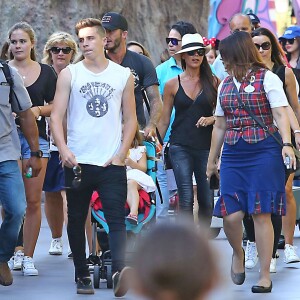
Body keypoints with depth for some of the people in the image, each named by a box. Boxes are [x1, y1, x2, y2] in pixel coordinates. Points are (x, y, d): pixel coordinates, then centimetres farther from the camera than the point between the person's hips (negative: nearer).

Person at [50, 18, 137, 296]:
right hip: (78, 161, 1)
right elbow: (56, 116, 1)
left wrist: (121, 153, -3)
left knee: (116, 218, -14)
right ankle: (82, 275, 17)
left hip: (112, 163, -1)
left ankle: (119, 271, -27)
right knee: (76, 220, 7)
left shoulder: (123, 75, 7)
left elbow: (130, 119, 10)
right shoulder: (69, 74, 5)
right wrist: (63, 149, -14)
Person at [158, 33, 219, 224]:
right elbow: (164, 121, 10)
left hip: (206, 146, 1)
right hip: (180, 147, -1)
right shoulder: (173, 85, 6)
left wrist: (211, 119, -10)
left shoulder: (213, 82, 6)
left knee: (207, 200, 2)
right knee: (186, 199, -10)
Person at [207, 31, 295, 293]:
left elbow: (280, 115, -9)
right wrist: (211, 161, 24)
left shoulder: (267, 79, 0)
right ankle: (238, 253, 24)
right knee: (231, 215, -7)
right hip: (233, 155, 5)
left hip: (264, 152, -5)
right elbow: (220, 126, 23)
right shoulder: (225, 85, 18)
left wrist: (286, 143, -24)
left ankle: (265, 276, 1)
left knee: (261, 213, -6)